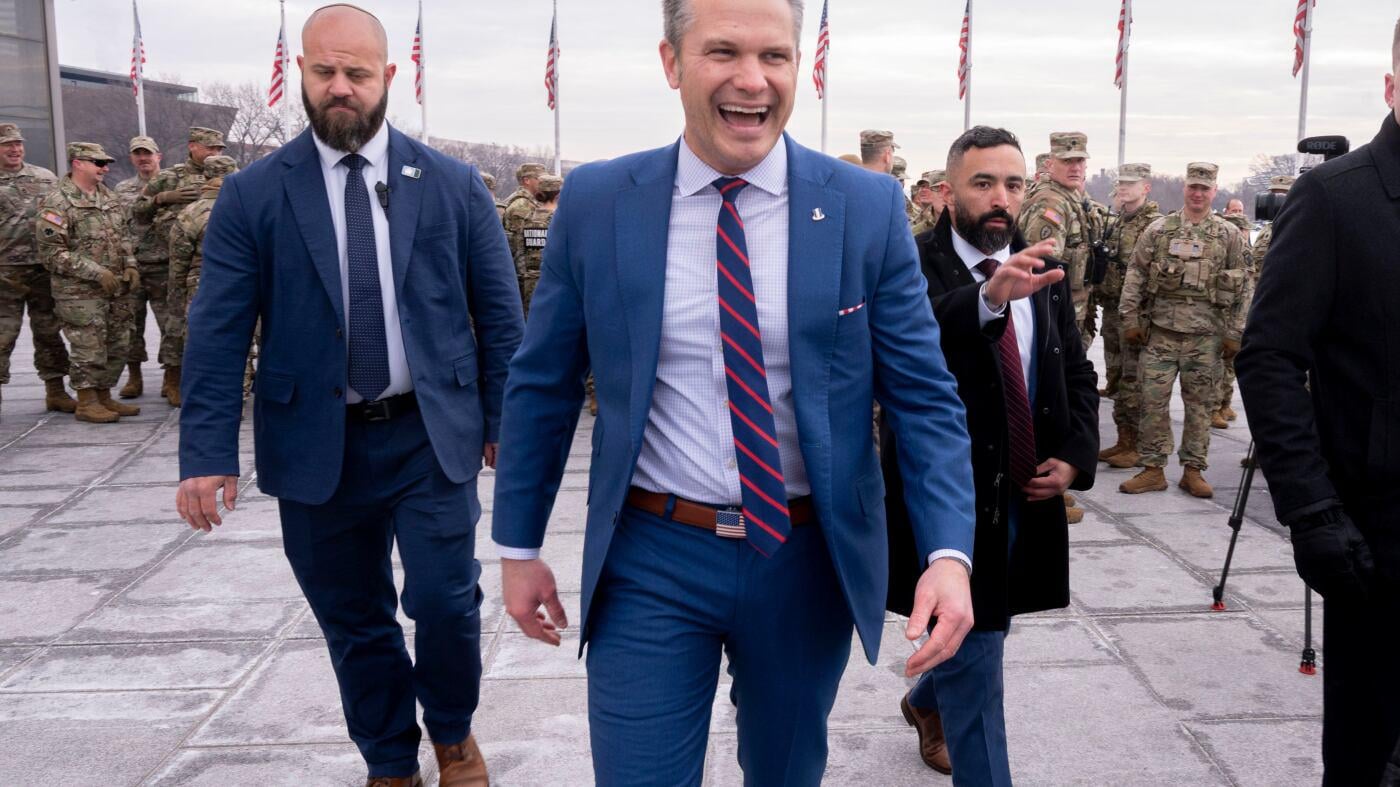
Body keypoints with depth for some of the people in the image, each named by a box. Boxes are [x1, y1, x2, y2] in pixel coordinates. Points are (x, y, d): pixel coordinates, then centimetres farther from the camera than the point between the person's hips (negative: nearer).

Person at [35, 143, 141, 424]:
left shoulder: (110, 197, 13)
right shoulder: (57, 203, -11)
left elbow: (124, 236, 23)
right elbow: (52, 253, -15)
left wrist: (131, 265, 4)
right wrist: (97, 273, -19)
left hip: (117, 290, 7)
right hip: (80, 293, -7)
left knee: (116, 346, 12)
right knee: (89, 348, -4)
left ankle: (104, 397, 25)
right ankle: (86, 403, 9)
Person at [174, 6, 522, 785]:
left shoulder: (454, 185, 0)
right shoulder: (252, 195, -1)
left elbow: (499, 313, 4)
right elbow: (217, 331, -4)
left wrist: (504, 422, 2)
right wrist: (209, 453, -10)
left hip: (432, 435, 0)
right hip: (316, 445, 1)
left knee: (446, 600, -3)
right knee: (354, 621, 11)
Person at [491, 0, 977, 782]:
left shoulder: (869, 208, -7)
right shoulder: (595, 202, -5)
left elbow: (925, 396, -5)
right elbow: (542, 386, 4)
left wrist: (949, 552, -18)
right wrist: (519, 545, 8)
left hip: (811, 561, 1)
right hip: (650, 564, -1)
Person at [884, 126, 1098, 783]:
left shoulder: (1043, 271, 7)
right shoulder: (914, 265, -13)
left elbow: (1077, 373, 13)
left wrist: (1075, 456, -2)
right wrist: (988, 297, -51)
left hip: (1026, 495, 7)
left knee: (983, 629, 24)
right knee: (975, 655, -1)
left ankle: (927, 702, 52)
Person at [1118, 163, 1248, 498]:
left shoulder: (1229, 235, 4)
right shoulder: (1158, 229, 5)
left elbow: (1240, 289, 5)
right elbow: (1134, 276, 5)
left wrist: (1234, 334, 1)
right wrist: (1130, 319, -1)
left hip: (1205, 334, 0)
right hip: (1161, 330, 0)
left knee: (1200, 403, 6)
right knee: (1153, 400, 0)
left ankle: (1193, 470, 16)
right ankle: (1152, 469, 9)